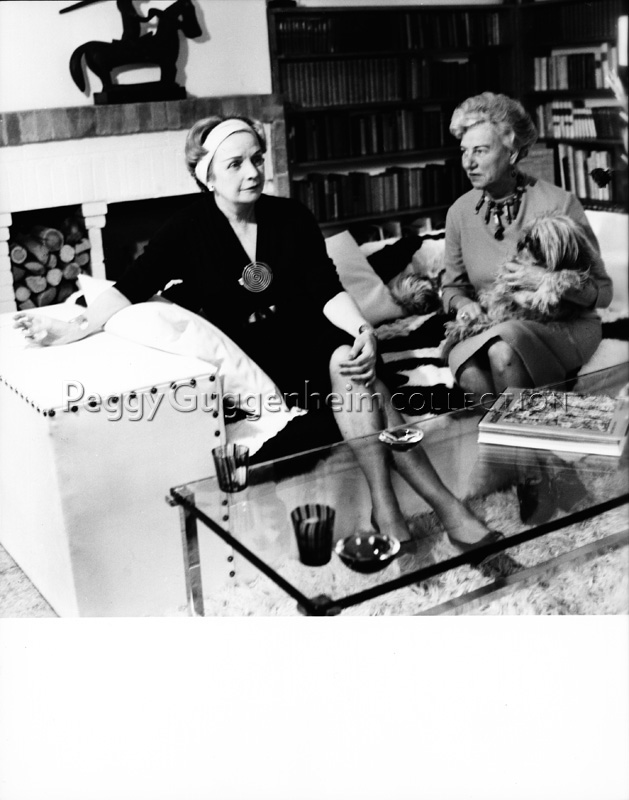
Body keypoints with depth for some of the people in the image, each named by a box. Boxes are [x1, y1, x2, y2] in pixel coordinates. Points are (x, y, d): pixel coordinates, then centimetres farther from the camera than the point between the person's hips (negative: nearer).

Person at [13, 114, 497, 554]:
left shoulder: (292, 218, 6)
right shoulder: (190, 231, 0)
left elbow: (328, 291, -2)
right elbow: (133, 287, -10)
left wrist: (362, 329, -23)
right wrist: (74, 330, -26)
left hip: (307, 345, 3)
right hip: (245, 362, -3)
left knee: (351, 363, -32)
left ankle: (386, 511, -28)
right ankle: (444, 507, -26)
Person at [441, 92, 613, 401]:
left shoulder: (558, 203, -9)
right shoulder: (460, 212, 2)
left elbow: (602, 292, -5)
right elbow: (452, 286, 16)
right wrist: (462, 303, -7)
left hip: (566, 326, -2)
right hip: (494, 327, 3)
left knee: (502, 350, -35)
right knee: (468, 367, -32)